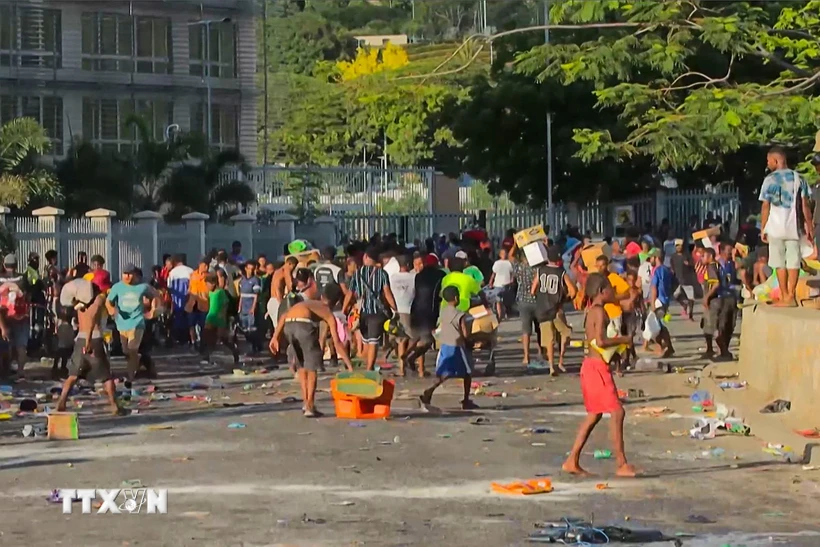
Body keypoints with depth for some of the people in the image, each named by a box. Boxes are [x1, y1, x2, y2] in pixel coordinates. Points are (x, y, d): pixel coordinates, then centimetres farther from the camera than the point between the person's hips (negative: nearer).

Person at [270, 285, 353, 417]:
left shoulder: (308, 302, 38)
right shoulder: (329, 314, 24)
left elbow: (284, 316, 23)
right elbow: (337, 343, 15)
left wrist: (275, 337, 20)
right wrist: (349, 366, 15)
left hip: (288, 325, 5)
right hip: (303, 324, -5)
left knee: (301, 364, 25)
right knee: (312, 367, 11)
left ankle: (307, 402, 26)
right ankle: (309, 407, 8)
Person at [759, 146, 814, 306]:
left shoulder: (770, 179, -6)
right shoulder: (798, 178, 5)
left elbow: (765, 207, -6)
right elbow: (805, 205, 3)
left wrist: (763, 228, 0)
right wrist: (809, 224, 11)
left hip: (776, 226, -3)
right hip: (793, 226, 3)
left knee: (780, 262, 2)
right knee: (793, 261, 5)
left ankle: (785, 297, 0)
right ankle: (791, 296, 3)